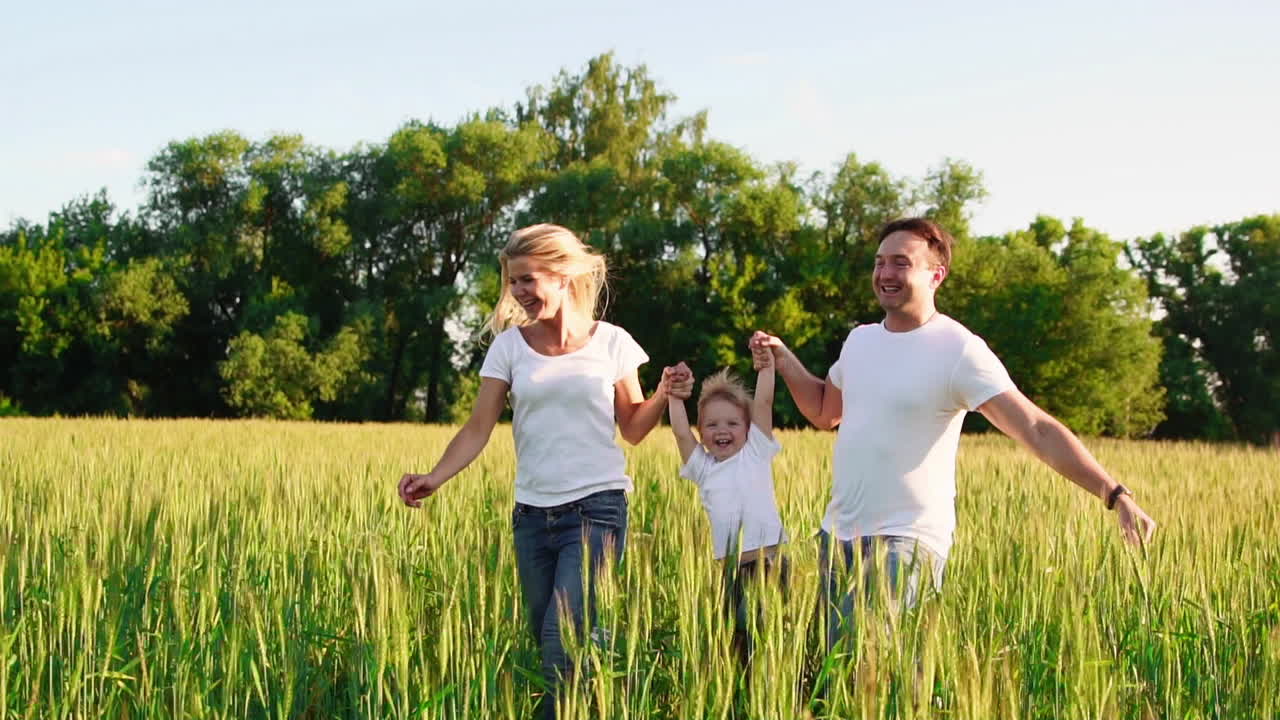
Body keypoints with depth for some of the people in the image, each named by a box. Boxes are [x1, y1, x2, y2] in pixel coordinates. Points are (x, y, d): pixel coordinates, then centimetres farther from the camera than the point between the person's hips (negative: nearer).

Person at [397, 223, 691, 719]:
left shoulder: (611, 343, -1)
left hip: (596, 509, -4)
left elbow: (633, 429, 8)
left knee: (563, 644, -18)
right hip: (532, 515, 4)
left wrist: (664, 397, -12)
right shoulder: (509, 346, 2)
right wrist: (435, 478, -19)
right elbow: (478, 430, -3)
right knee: (549, 645, 10)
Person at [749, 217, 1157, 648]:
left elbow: (1038, 430, -18)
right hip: (838, 533, 7)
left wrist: (1115, 495, -28)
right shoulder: (860, 339, 10)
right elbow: (825, 412, 27)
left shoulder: (958, 350, -12)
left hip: (907, 537, -7)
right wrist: (784, 360, 11)